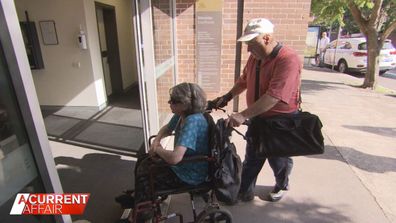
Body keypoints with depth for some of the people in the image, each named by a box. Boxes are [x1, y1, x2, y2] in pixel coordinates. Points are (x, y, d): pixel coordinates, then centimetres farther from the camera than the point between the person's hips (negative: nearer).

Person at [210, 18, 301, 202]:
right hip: (257, 117, 6)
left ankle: (282, 186, 45)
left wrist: (243, 115, -38)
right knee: (251, 159, 15)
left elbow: (274, 96, -35)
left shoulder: (288, 59, -26)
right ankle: (244, 191, 31)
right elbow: (244, 80, 13)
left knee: (278, 159, 16)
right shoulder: (255, 57, -1)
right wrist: (227, 97, 1)